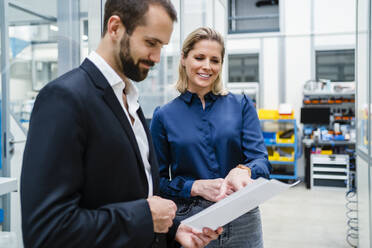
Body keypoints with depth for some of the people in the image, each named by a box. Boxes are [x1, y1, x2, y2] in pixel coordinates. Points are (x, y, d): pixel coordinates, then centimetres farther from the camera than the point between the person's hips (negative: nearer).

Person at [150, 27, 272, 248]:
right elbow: (158, 180, 0)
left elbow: (261, 160, -7)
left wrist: (243, 171, -29)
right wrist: (197, 187, -17)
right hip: (189, 223, -1)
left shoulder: (241, 105, 1)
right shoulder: (164, 116, -1)